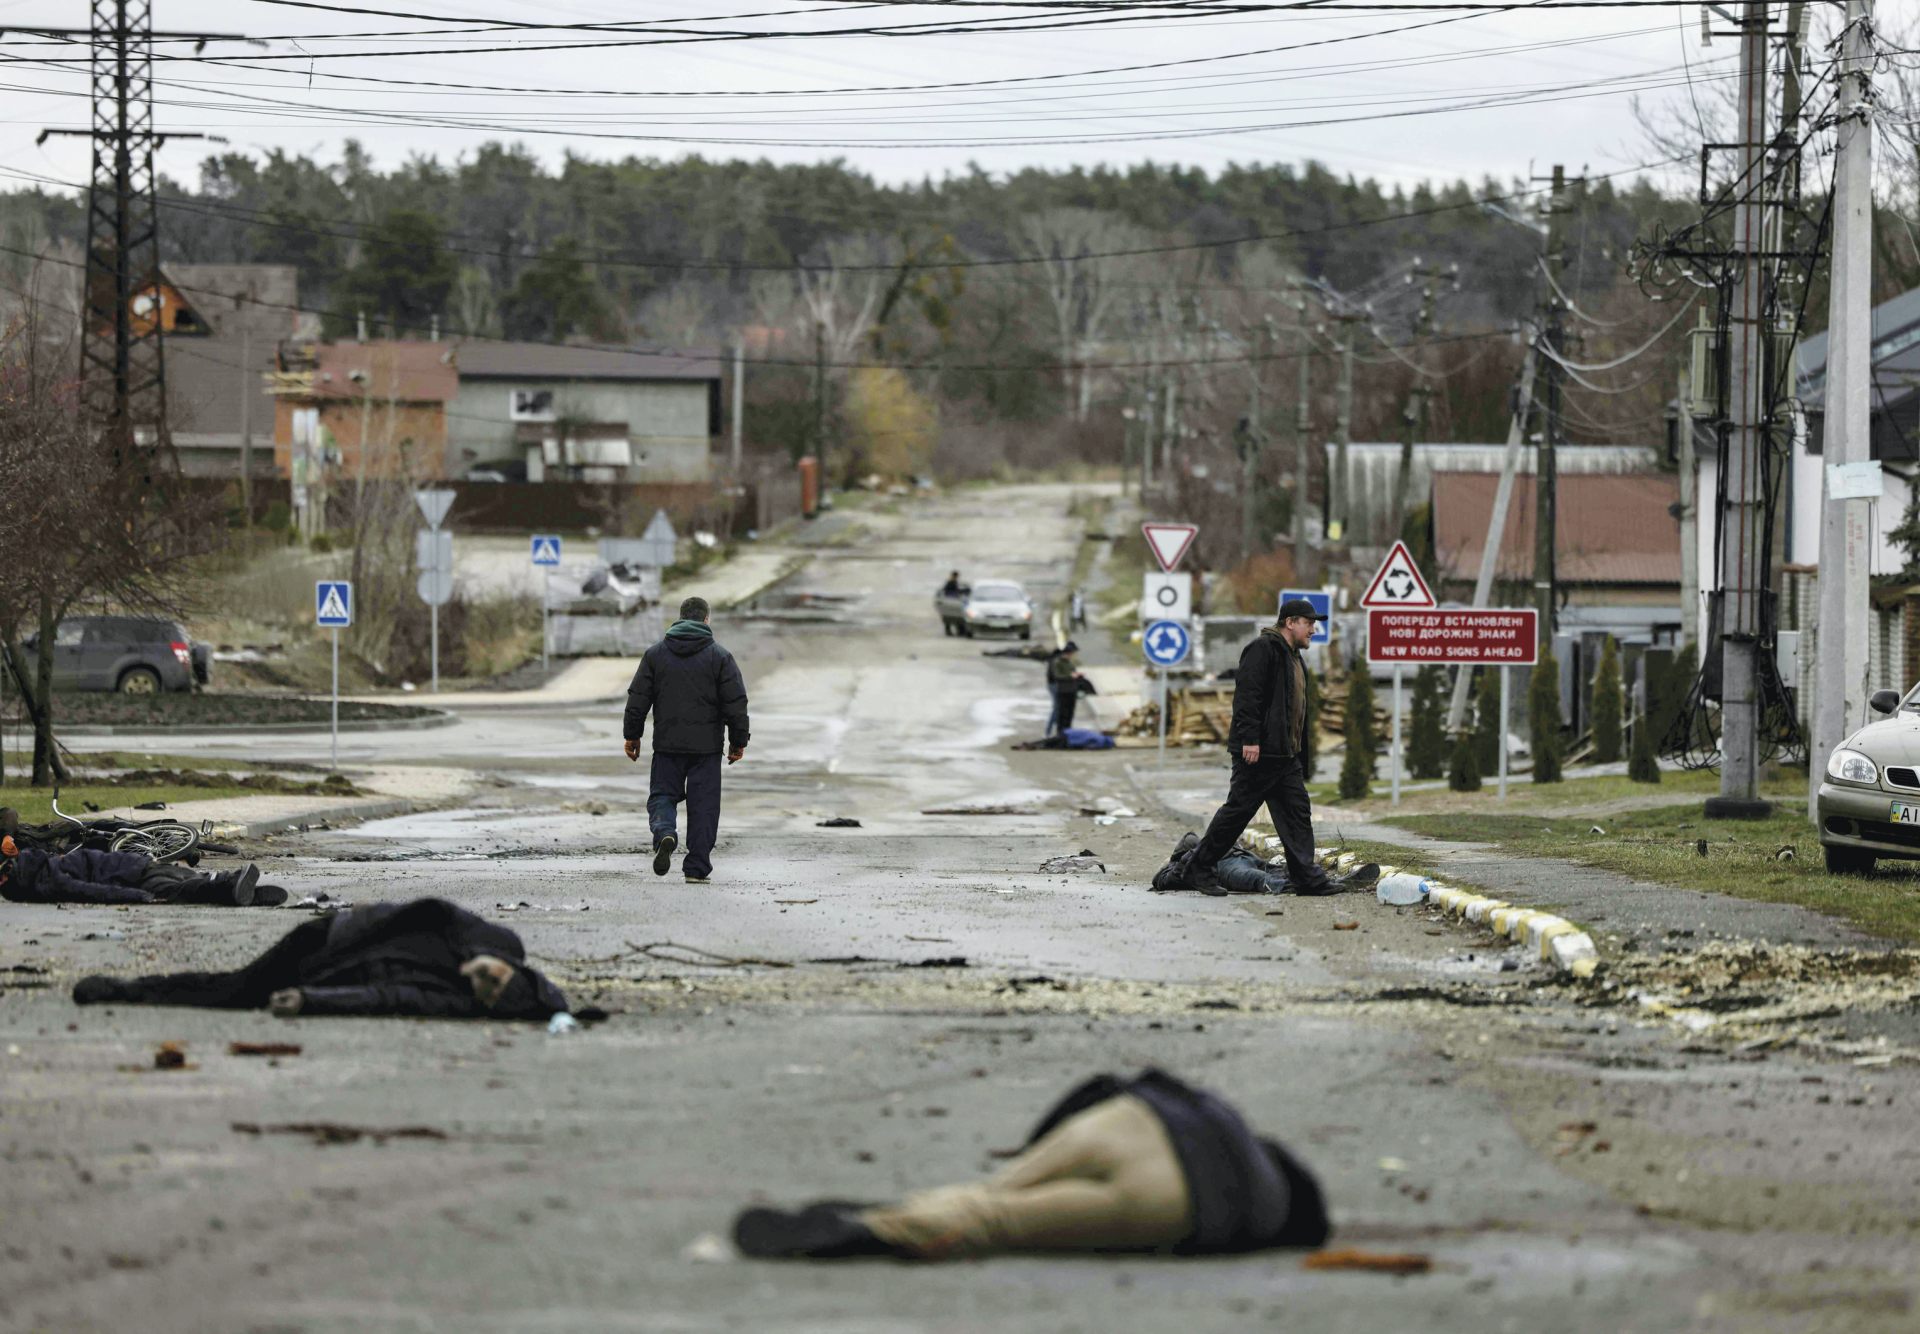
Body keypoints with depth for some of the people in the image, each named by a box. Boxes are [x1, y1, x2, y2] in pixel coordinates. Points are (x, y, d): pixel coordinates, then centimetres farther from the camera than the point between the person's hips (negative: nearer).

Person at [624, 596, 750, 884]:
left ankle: (664, 833, -21)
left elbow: (637, 699, 4)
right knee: (703, 806, 4)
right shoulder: (720, 656, -1)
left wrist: (633, 735, 13)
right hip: (707, 745, -1)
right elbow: (736, 703, -2)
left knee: (662, 795, 11)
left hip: (667, 742, 1)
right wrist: (738, 741, 6)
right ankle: (697, 868, 3)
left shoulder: (655, 654, 4)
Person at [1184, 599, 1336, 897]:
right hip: (1259, 751, -10)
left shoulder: (1292, 657, 20)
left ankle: (1307, 878, 3)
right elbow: (1247, 695, -20)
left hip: (1285, 755, 10)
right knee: (1237, 810, -3)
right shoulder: (1262, 649, -11)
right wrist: (1249, 739, -25)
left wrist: (1298, 753, 21)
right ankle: (1200, 869, 6)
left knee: (1298, 812, 4)